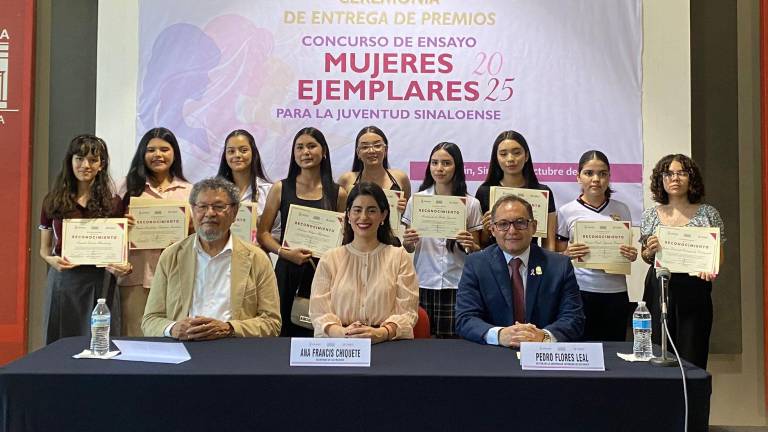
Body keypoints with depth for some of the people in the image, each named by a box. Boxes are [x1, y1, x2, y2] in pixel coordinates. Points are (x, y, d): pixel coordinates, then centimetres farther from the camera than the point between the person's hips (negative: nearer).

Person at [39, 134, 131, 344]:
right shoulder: (53, 201, 5)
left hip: (100, 284, -1)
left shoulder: (113, 203, 3)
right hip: (62, 282, 1)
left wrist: (124, 267, -15)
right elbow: (44, 248, 10)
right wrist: (52, 260, -11)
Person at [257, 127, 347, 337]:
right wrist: (284, 252, -11)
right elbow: (262, 232, 3)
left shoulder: (337, 193, 7)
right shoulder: (281, 189, 6)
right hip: (288, 272, 0)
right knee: (283, 329, -2)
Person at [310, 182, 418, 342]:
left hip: (388, 343, -1)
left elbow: (407, 312, 1)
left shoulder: (400, 257, 9)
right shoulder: (329, 259, 12)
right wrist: (343, 333, -17)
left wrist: (381, 333, -19)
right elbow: (319, 312, 3)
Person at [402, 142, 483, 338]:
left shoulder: (471, 204, 2)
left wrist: (470, 246, -13)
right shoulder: (416, 200, 4)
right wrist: (408, 242, -11)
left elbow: (477, 251, 8)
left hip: (456, 285, -1)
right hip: (423, 283, 1)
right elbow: (408, 248, 10)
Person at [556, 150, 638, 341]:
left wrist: (631, 255, -3)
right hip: (580, 292, -2)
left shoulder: (621, 210, 8)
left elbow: (629, 250, 18)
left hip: (616, 291, 2)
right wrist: (568, 254, -15)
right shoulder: (566, 211, 1)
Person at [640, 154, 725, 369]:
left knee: (692, 357, -1)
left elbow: (719, 253, 8)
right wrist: (650, 251, -7)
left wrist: (710, 268, -13)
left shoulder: (708, 213, 4)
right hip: (658, 291, 1)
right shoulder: (651, 215, 9)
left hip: (694, 289, -1)